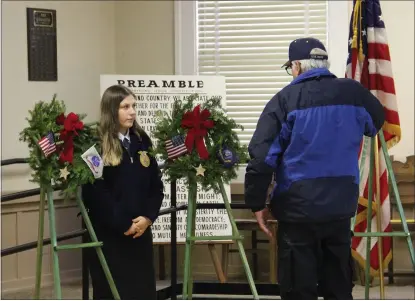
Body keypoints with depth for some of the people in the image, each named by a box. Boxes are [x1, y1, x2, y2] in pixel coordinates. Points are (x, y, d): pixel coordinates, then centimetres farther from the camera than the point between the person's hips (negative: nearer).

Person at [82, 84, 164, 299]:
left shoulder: (142, 141, 10)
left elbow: (156, 184, 10)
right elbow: (94, 193, -13)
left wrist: (148, 217, -5)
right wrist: (123, 224, -13)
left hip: (140, 231, 5)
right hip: (108, 233, -5)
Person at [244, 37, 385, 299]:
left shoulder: (285, 100, -10)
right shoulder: (355, 93, 1)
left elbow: (262, 157, -12)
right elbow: (376, 123, 23)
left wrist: (257, 203, -2)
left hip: (298, 207, -4)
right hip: (341, 205, 4)